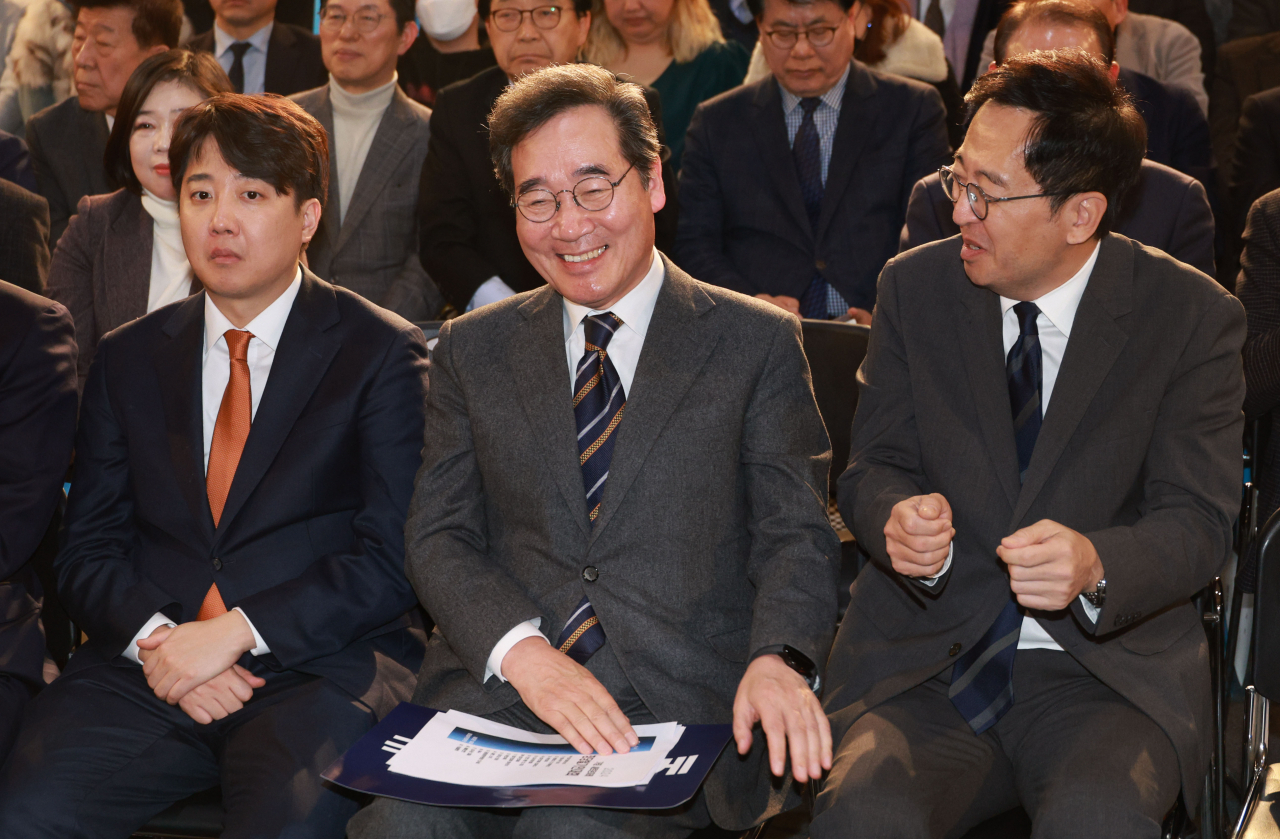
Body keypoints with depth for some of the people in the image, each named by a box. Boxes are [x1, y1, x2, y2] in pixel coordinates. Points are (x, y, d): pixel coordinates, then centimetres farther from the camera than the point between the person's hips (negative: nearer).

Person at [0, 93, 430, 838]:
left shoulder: (384, 353, 4)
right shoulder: (128, 359, 17)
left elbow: (393, 559, -4)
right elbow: (87, 553, 12)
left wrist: (238, 632, -13)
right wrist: (156, 639, -8)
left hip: (322, 670, -3)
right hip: (148, 665, 3)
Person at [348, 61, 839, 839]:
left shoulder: (757, 343, 8)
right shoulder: (474, 350, 16)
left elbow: (795, 535, 3)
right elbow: (439, 534, 9)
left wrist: (780, 659, -19)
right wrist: (523, 651, -12)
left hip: (677, 696, -2)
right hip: (497, 683, 2)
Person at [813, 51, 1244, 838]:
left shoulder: (1194, 316, -1)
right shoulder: (915, 286, 6)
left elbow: (1198, 520, -5)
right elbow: (872, 469, 9)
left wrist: (1095, 566, -26)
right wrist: (900, 520, -16)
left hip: (1108, 668, -1)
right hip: (924, 658, 1)